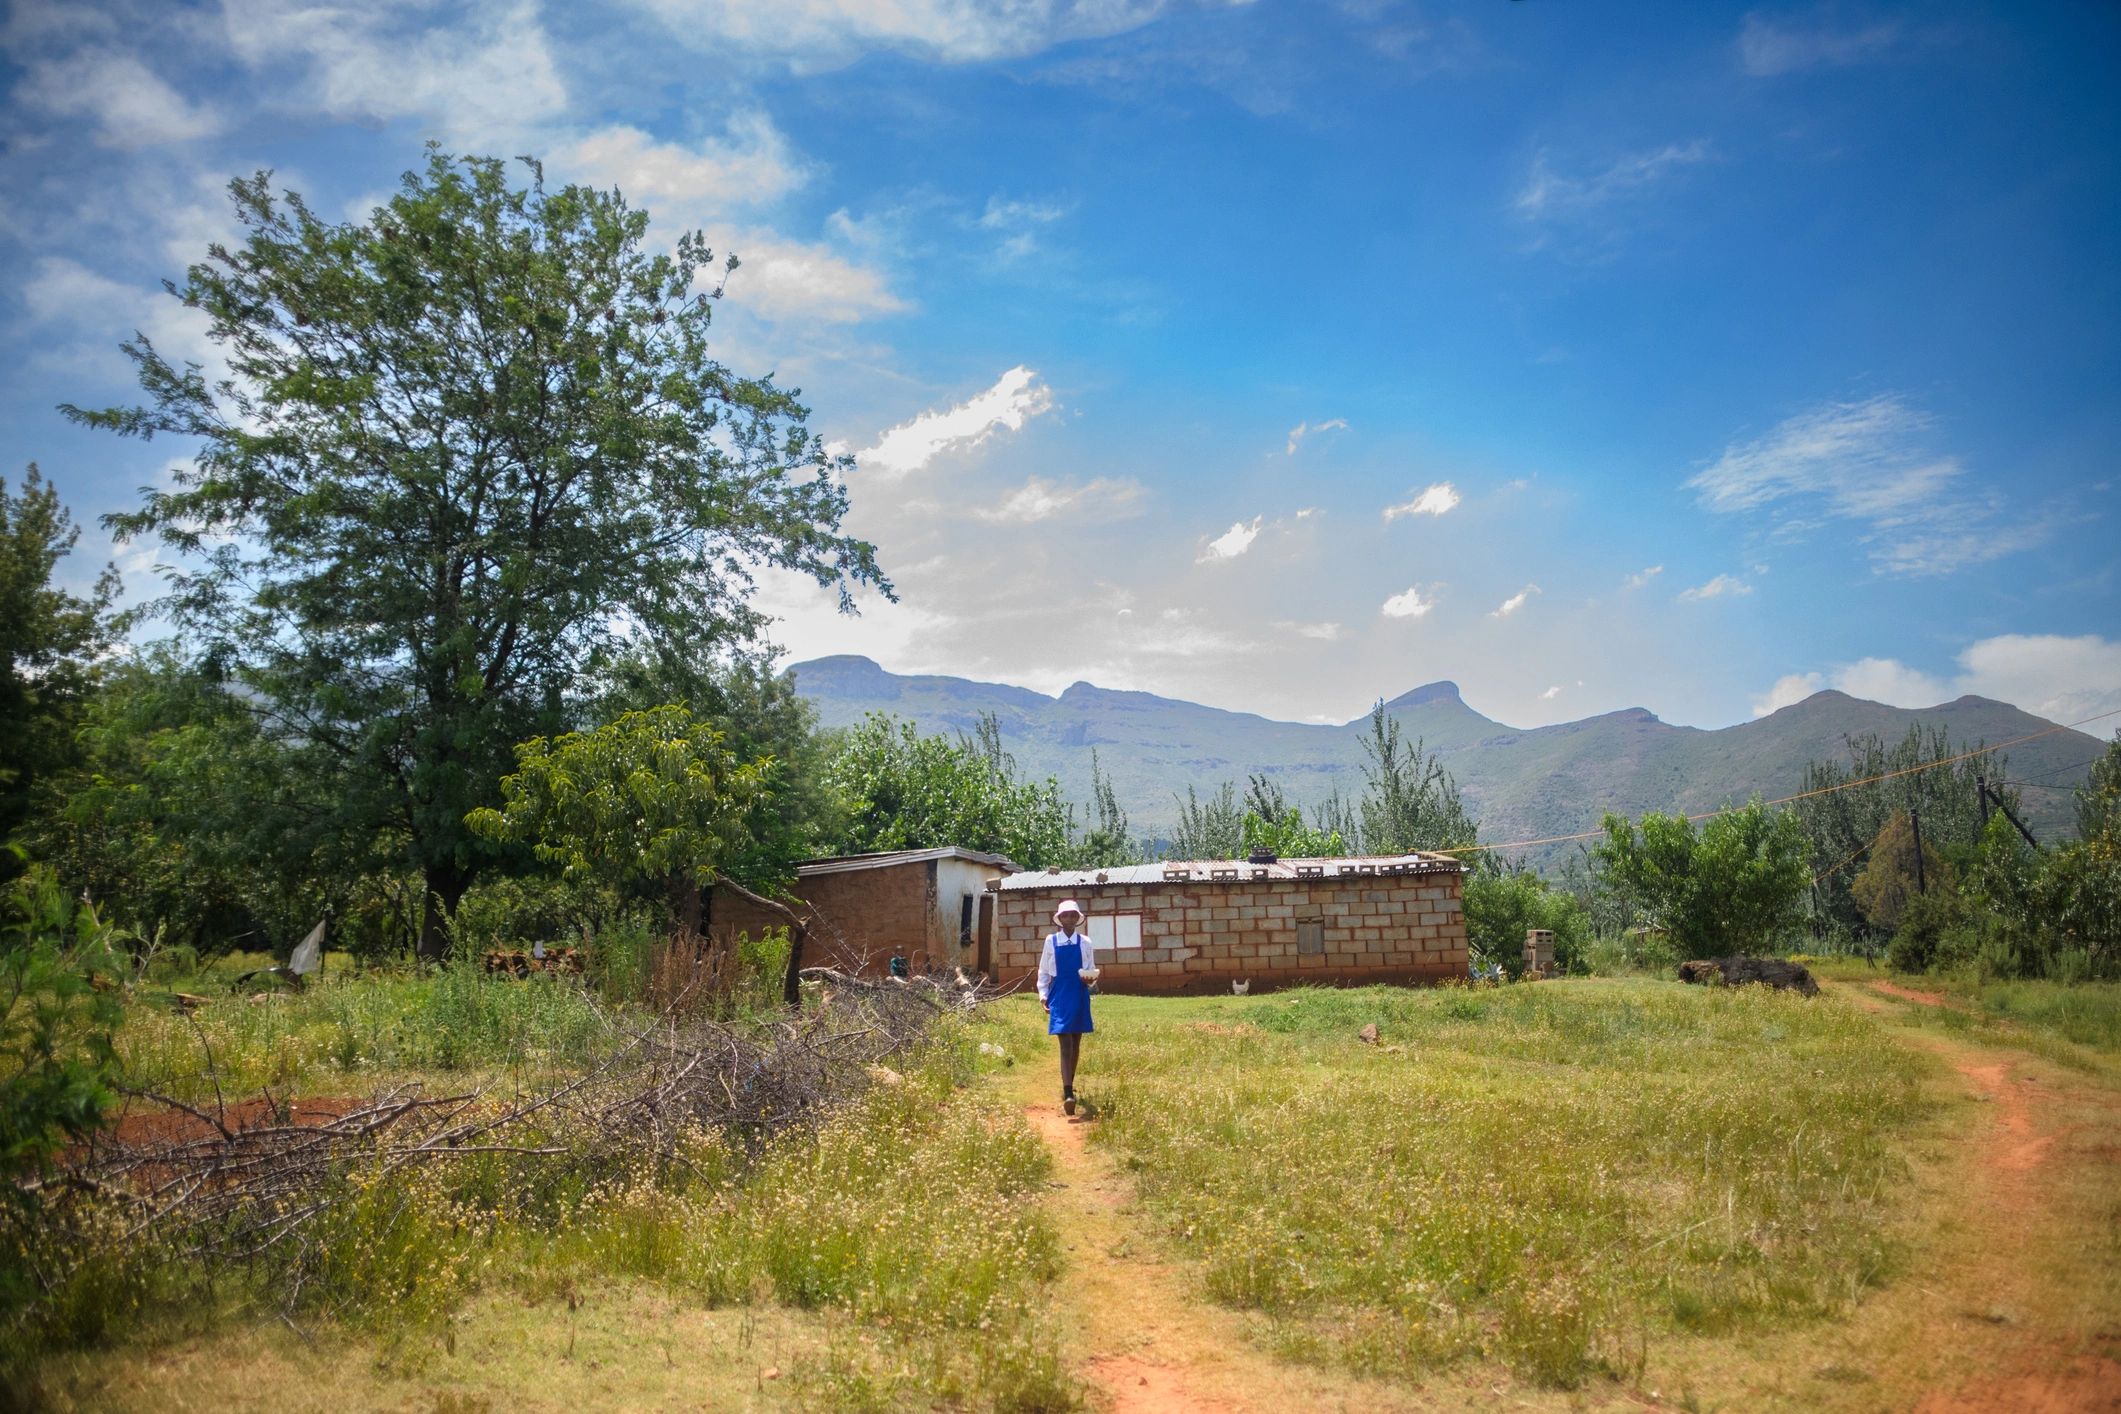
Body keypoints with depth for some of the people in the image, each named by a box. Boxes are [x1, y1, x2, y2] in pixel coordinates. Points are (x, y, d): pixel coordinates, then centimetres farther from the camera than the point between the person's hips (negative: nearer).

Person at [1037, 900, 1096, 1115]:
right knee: (1065, 1044, -11)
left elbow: (1091, 971, 10)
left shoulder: (1085, 943, 3)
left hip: (1079, 996, 2)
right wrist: (1043, 996, 2)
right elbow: (1043, 971, 9)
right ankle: (1068, 1094, -20)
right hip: (1059, 996, -2)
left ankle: (1069, 1086, 28)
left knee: (1075, 1043, 12)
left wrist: (1089, 980, -12)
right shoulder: (1051, 941, 2)